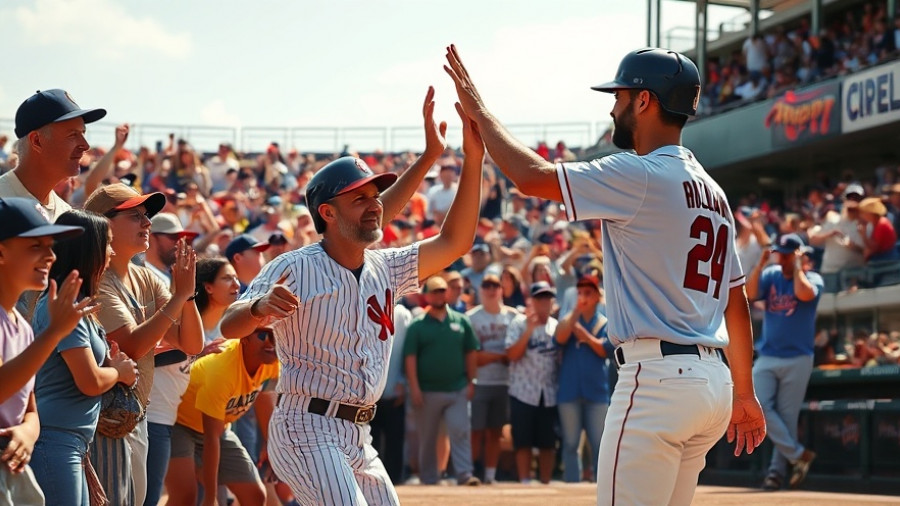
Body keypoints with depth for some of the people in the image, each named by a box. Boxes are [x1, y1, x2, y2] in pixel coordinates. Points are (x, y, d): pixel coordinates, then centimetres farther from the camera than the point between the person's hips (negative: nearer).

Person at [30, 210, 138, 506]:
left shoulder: (76, 304, 16)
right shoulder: (62, 305, -15)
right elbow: (91, 382, -17)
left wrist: (110, 364, 0)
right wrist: (119, 371, 3)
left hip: (72, 443, 10)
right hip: (55, 440, -10)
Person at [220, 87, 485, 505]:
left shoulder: (385, 269, 11)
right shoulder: (296, 268, -11)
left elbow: (453, 242, 10)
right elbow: (228, 326, -19)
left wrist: (472, 159, 1)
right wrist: (259, 306, -44)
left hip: (358, 439, 8)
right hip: (308, 430, -8)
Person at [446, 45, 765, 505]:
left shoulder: (641, 176, -10)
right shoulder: (713, 193, 17)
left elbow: (532, 176, -14)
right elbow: (736, 301, 19)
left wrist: (478, 111, 0)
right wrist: (744, 394, 25)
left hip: (656, 379, -9)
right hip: (709, 378, 9)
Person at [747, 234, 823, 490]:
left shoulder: (813, 279, 0)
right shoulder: (770, 275, 9)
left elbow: (805, 294, -24)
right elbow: (750, 294, -8)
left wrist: (797, 266, -12)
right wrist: (761, 262, -9)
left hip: (797, 358, -3)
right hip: (767, 356, 3)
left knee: (787, 415, 0)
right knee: (760, 407, -12)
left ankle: (778, 468, 7)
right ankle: (798, 455, -5)